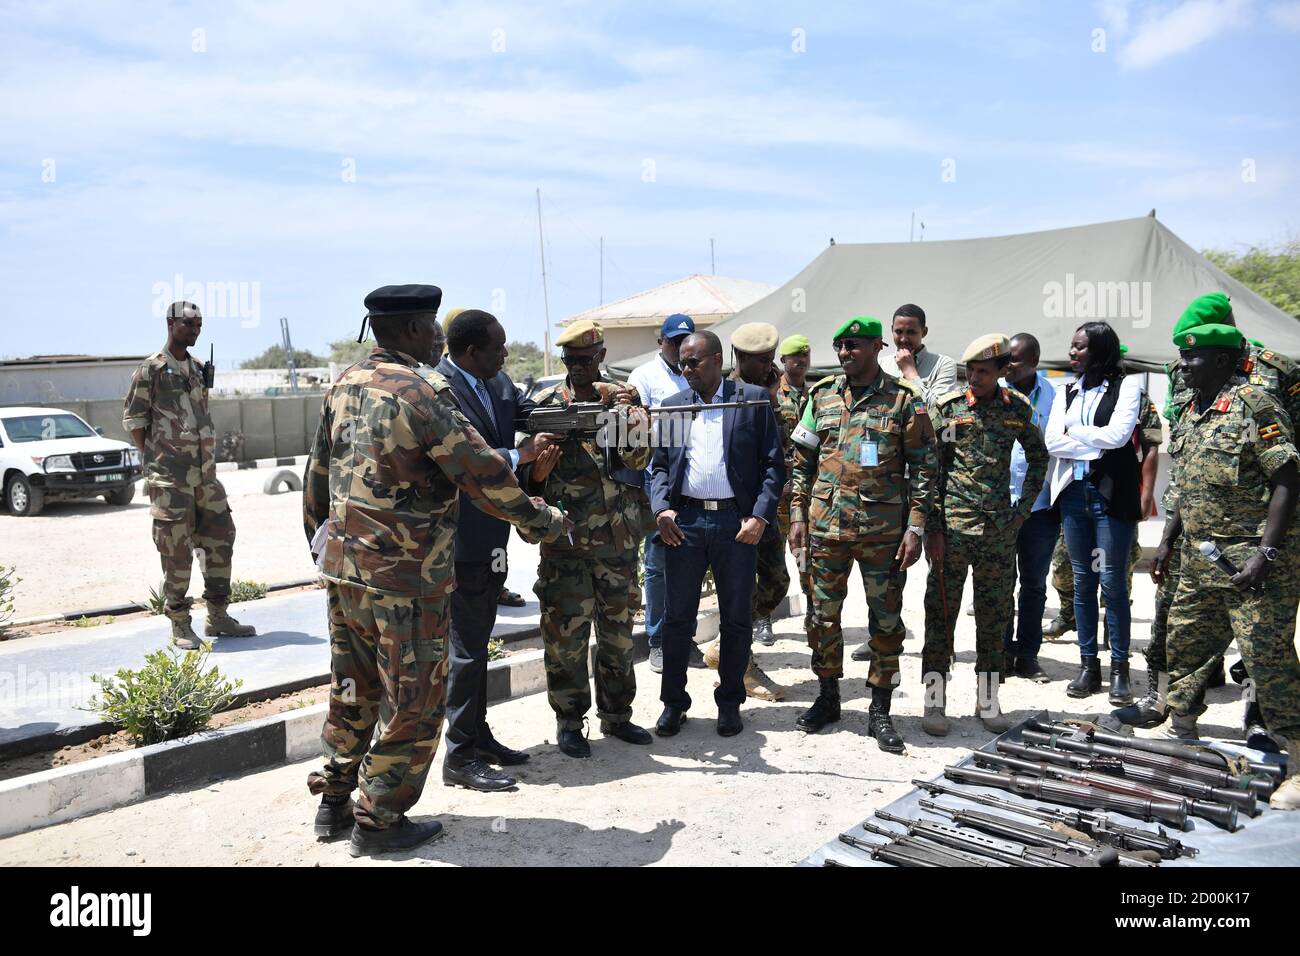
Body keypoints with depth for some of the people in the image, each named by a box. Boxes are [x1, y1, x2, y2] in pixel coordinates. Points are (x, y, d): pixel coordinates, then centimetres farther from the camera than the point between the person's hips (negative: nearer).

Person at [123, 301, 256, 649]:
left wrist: (208, 458, 13)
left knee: (220, 540, 8)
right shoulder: (150, 369, -4)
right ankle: (180, 625, 9)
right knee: (176, 551, -2)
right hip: (169, 478, -7)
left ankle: (217, 617, 18)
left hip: (205, 473, 7)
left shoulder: (199, 369, 15)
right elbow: (133, 418, -3)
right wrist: (155, 460, -3)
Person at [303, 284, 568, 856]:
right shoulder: (421, 393, -17)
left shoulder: (345, 386, 7)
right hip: (405, 578, -8)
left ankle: (334, 802, 33)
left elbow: (318, 474, 15)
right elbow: (485, 475, -15)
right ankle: (379, 821, 16)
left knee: (353, 690, 21)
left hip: (342, 567, 8)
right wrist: (543, 519, -2)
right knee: (411, 703, 6)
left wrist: (321, 541, 26)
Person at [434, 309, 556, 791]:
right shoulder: (438, 391, -18)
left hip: (493, 537, 9)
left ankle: (479, 737, 31)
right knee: (467, 647, -1)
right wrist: (520, 455, -24)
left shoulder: (499, 383, 8)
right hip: (463, 539, -9)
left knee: (478, 642, 18)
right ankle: (460, 756, 11)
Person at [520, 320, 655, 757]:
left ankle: (616, 715, 27)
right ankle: (569, 723, 15)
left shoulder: (623, 399, 5)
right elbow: (525, 475, 2)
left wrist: (628, 417, -23)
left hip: (618, 538, 3)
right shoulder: (545, 404, -1)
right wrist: (538, 471, -20)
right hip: (565, 541, -2)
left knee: (618, 630, 13)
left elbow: (639, 459, -8)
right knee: (566, 633, 1)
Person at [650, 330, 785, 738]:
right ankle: (673, 701, 19)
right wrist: (662, 508, -6)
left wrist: (760, 516, -10)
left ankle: (730, 702, 22)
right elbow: (659, 465, 11)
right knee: (677, 618, 6)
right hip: (685, 521, 2)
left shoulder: (754, 399, 3)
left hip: (737, 523, -2)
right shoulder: (672, 405, 12)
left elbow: (773, 463, 0)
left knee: (736, 620, 8)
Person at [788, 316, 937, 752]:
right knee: (824, 615, 10)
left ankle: (880, 711, 17)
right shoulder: (822, 396, 8)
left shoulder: (905, 400, -1)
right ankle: (827, 697, 27)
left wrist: (916, 526, -7)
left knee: (886, 619, 4)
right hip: (827, 525, 3)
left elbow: (923, 467, -1)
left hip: (884, 530, -2)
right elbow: (802, 462, 11)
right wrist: (798, 515, 5)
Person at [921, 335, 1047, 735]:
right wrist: (933, 529, -7)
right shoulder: (946, 408, -3)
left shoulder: (1017, 409, 4)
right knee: (940, 614, 1)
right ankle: (935, 701, 11)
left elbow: (1038, 458, 17)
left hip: (999, 530, 2)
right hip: (952, 527, -2)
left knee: (994, 617, 9)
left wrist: (1022, 511, 7)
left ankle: (987, 701, 21)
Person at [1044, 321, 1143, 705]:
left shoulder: (1126, 385, 0)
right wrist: (1095, 445, -9)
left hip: (1111, 494, -5)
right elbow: (1051, 441, 1)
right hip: (1074, 492, 5)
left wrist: (1073, 433, -3)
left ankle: (1119, 668, 7)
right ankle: (1088, 665, 16)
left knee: (1112, 582, -3)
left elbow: (1118, 434, -14)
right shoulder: (1068, 392, 13)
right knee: (1082, 582, 8)